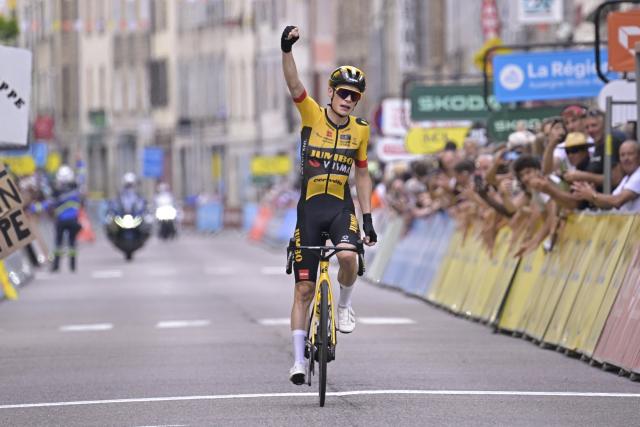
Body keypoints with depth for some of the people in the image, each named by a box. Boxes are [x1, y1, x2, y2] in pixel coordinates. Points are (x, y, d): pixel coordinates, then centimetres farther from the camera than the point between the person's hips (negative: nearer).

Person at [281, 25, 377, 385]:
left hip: (341, 206, 1)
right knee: (304, 288, -1)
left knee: (347, 256, -32)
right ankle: (299, 359, 8)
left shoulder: (360, 130, 3)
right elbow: (293, 84, -20)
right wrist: (287, 49, -37)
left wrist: (368, 218, 8)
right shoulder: (312, 114, -4)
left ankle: (345, 305, -1)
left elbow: (362, 174, 13)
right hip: (310, 207, -1)